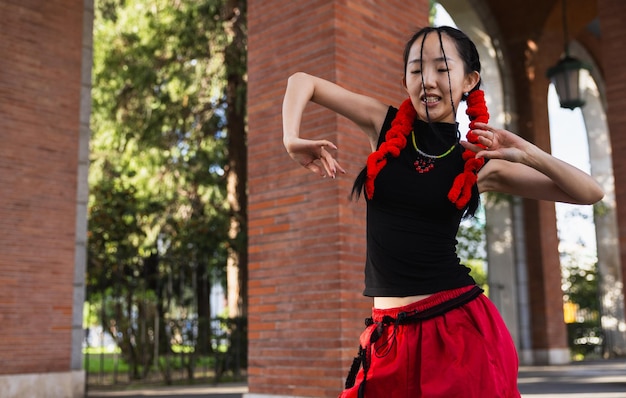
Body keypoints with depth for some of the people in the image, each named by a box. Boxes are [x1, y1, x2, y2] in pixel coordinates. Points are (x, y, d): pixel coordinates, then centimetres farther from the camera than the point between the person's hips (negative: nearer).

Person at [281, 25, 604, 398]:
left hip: (460, 326, -1)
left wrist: (528, 154, -13)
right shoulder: (385, 125, 2)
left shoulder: (481, 163, -1)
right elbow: (302, 81, 9)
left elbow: (590, 192, 2)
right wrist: (293, 140, -8)